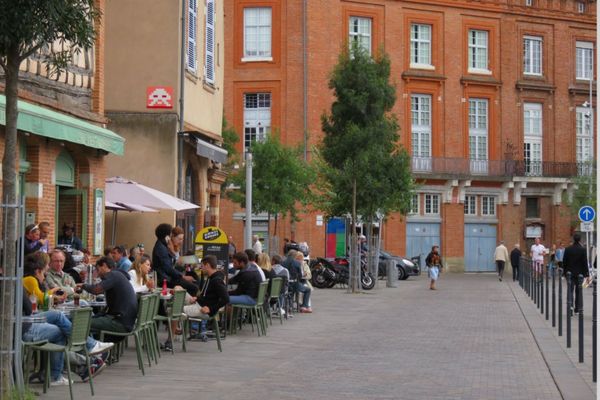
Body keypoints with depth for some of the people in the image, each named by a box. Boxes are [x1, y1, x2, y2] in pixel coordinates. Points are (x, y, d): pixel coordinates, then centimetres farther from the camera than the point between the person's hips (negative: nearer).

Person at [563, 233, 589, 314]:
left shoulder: (567, 249, -3)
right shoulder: (583, 250, -9)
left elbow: (564, 262, 0)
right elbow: (585, 262, -8)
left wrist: (565, 272, 8)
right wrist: (587, 274, -3)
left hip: (570, 273, 1)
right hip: (579, 273, -1)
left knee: (570, 291, 4)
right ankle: (578, 308, 12)